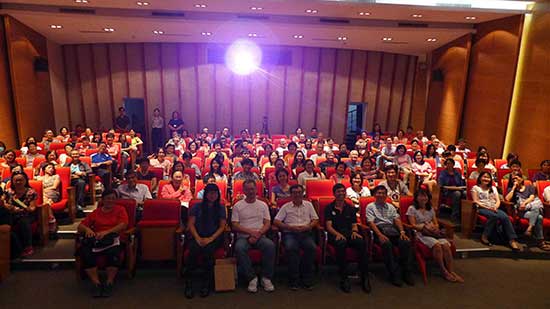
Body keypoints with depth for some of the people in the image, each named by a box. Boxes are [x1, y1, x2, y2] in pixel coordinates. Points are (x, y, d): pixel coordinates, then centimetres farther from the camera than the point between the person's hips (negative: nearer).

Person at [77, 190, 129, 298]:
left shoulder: (120, 210, 14)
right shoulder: (95, 212, 22)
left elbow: (123, 225, -3)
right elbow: (80, 226, 17)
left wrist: (106, 232, -16)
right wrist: (87, 229, -7)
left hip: (112, 239, -3)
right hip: (95, 240, 3)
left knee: (113, 252, -37)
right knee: (85, 252, -30)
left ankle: (109, 283, -19)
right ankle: (96, 283, -21)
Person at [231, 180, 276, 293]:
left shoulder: (263, 205, 13)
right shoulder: (237, 206, 7)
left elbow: (267, 224, 6)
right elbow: (234, 225, -1)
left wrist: (258, 234, -13)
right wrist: (251, 232, -13)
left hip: (260, 236, 1)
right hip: (243, 237, -1)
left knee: (270, 245, -32)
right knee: (239, 248, -35)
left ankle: (266, 277, -18)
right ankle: (252, 278, -21)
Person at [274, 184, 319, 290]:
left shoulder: (308, 205, 20)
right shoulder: (286, 207, 14)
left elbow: (315, 220, 16)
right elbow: (276, 221, 5)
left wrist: (307, 227, -5)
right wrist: (290, 227, -8)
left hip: (306, 233, 1)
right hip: (290, 233, -1)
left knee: (312, 247, -31)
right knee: (290, 248, -34)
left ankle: (307, 279, -17)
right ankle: (293, 280, -21)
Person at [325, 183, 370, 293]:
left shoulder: (351, 208, 23)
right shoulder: (329, 208, 12)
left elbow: (354, 224, 17)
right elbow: (328, 226, 2)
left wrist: (354, 231, -8)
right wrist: (337, 234, -18)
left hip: (349, 234, 3)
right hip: (336, 235, -3)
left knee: (362, 242, -31)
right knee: (341, 243, -39)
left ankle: (365, 277, -24)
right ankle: (344, 278, -29)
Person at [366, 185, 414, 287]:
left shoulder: (391, 207, 26)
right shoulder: (370, 207, 12)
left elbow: (397, 219, 12)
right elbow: (371, 222, -2)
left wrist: (402, 231, -9)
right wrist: (380, 235, -19)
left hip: (392, 230, 4)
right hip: (379, 230, -4)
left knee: (406, 242, -25)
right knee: (387, 243, -36)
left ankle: (406, 273, -15)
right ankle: (395, 274, -26)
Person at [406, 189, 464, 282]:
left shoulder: (431, 209, 23)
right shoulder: (412, 209, 6)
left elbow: (436, 223, 18)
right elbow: (413, 225, -2)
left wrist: (434, 227, -6)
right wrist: (424, 227, -16)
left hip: (433, 232, 5)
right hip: (421, 233, -5)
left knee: (446, 245, -26)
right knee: (436, 245, -32)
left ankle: (451, 271, -23)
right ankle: (444, 271, -22)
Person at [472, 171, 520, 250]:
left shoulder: (493, 188, 26)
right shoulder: (475, 188, 11)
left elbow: (498, 200, 14)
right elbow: (475, 201, 0)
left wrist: (495, 207, -8)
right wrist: (487, 207, -13)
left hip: (494, 208, 4)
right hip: (482, 208, -4)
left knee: (505, 216, -30)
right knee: (494, 216, -37)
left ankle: (512, 239, -34)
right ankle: (485, 236, -26)